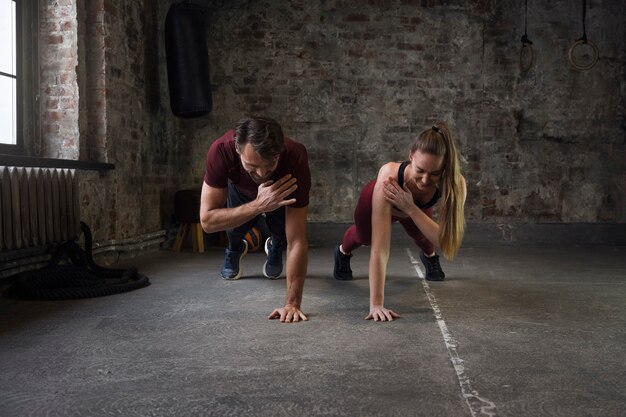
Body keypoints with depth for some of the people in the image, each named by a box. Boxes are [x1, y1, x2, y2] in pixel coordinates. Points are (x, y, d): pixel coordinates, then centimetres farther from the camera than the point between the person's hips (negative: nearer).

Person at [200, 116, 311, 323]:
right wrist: (258, 205, -52)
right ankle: (235, 249, 19)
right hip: (241, 190, 1)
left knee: (283, 233, -19)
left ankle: (276, 248, 19)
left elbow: (297, 240, -42)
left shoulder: (295, 159, -43)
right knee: (235, 227, -18)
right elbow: (207, 221, -40)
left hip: (279, 189, -1)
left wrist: (292, 303, -45)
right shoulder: (221, 151, -41)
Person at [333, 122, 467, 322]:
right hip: (377, 201, -1)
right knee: (365, 237, 22)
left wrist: (410, 208, -51)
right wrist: (376, 304, -51)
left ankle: (429, 257, 43)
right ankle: (343, 252, 58)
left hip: (415, 207, 1)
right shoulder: (389, 176, -48)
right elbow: (380, 248, -48)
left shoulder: (456, 185, -41)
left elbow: (447, 242, -41)